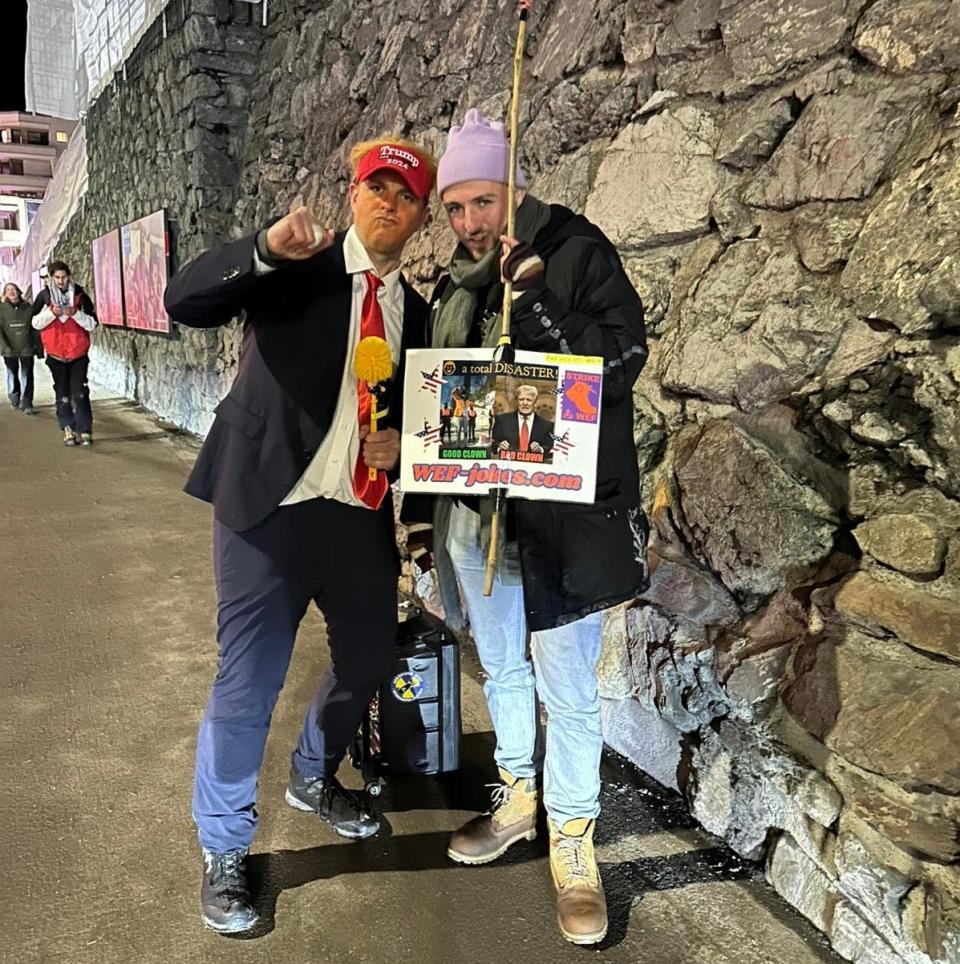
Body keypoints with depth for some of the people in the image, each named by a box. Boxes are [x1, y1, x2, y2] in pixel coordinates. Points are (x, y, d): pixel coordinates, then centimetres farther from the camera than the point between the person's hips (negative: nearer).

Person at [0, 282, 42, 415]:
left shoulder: (28, 307, 0)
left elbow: (35, 328, 2)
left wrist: (39, 348, 0)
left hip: (27, 348, -1)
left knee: (27, 375, -4)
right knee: (12, 374, 13)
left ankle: (26, 404, -2)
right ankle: (14, 398, 32)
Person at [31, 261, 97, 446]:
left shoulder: (80, 296, -2)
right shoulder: (44, 297, 0)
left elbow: (92, 324, -5)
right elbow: (35, 323, 0)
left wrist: (75, 312, -20)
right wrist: (51, 312, -16)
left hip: (79, 354, -1)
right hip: (56, 354, 2)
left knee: (80, 393, -7)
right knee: (62, 394, 7)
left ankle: (85, 431, -3)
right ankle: (68, 429, 15)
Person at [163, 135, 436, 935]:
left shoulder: (414, 309, 12)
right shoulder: (297, 267, -3)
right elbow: (185, 301, -16)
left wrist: (397, 442, -3)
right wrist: (265, 249, -32)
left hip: (362, 514, 6)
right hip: (273, 505, -5)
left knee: (369, 655, 16)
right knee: (249, 678, 0)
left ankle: (313, 780, 45)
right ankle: (224, 850, 23)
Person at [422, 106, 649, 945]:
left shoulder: (577, 251, -6)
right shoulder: (458, 280, 11)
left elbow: (624, 360, -14)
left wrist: (537, 298, -23)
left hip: (565, 507, -5)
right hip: (476, 505, 6)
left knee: (565, 681, 2)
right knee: (500, 664, 18)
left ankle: (572, 841, 22)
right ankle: (518, 796, 39)